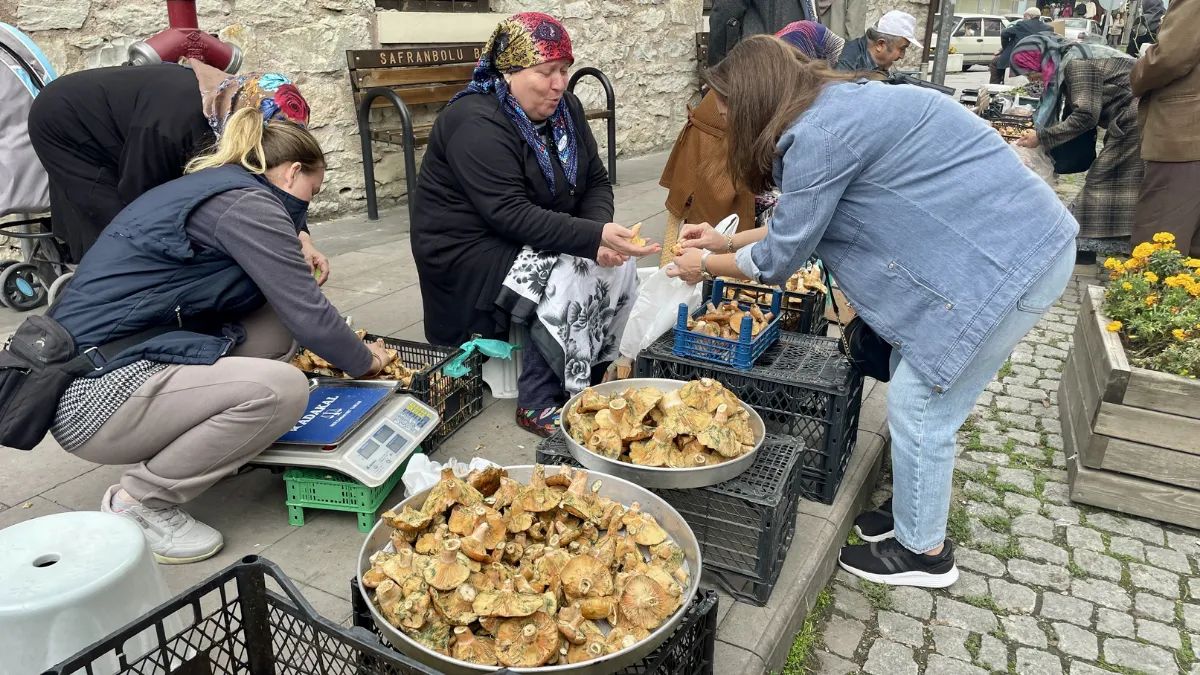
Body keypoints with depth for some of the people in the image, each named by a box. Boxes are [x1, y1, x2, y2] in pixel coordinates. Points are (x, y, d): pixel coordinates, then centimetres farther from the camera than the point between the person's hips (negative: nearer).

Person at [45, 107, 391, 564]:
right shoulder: (247, 203, -14)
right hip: (94, 392, -10)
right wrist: (365, 361, 2)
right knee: (282, 388, -23)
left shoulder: (211, 189, 16)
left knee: (276, 325, 3)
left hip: (104, 360, 10)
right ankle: (139, 502, -5)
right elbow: (307, 315, -14)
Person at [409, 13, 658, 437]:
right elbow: (511, 215, -29)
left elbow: (596, 181, 4)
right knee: (573, 282, -26)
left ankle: (590, 378, 4)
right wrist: (593, 237, -37)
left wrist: (600, 232, -18)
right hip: (472, 254, -8)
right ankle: (537, 404, -12)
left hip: (537, 241, 8)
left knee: (618, 265, -11)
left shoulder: (563, 108, 3)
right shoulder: (476, 124, -22)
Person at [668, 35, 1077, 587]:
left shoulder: (818, 134, -20)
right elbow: (804, 222, 19)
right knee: (915, 385, 17)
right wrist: (727, 240, 23)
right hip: (1021, 242, 10)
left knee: (918, 405, 0)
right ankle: (915, 509, 36)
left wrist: (708, 265, 7)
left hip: (1009, 262, -10)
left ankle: (923, 553, 20)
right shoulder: (840, 106, 10)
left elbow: (781, 258, -10)